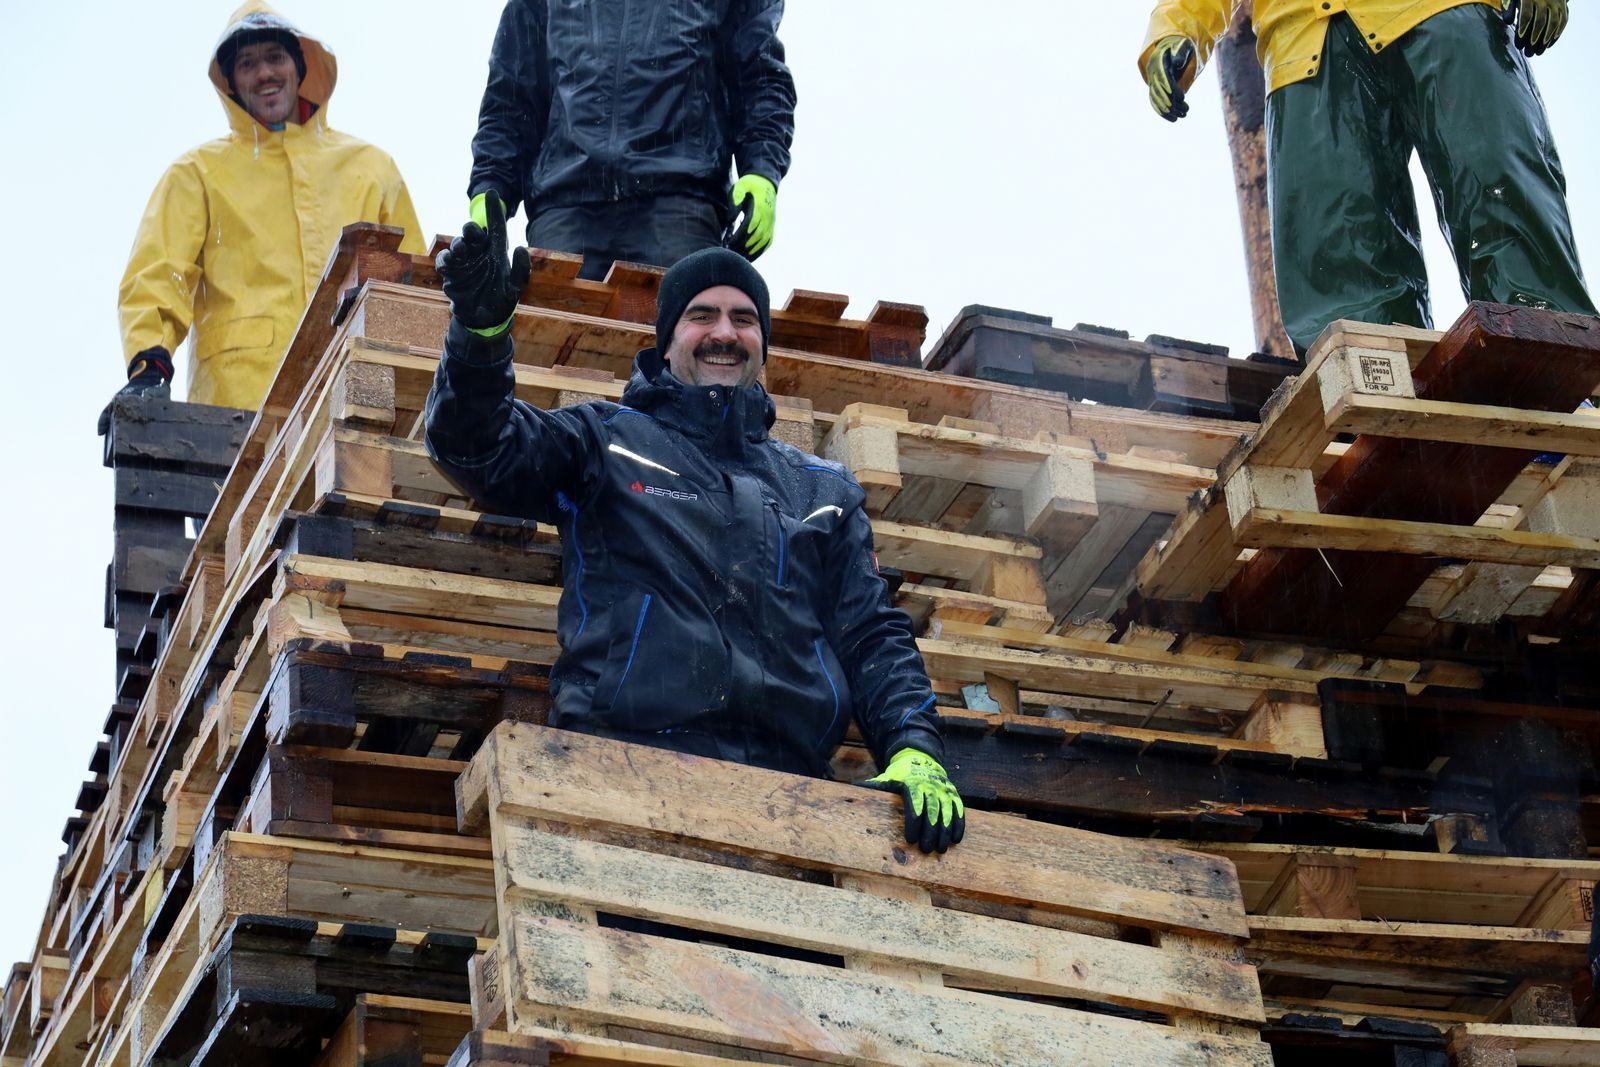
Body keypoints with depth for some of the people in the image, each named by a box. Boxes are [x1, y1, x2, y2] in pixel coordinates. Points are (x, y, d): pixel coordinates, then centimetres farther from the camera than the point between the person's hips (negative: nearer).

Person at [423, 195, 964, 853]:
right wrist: (482, 330, -11)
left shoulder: (822, 490, 32)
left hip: (790, 780, 3)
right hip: (626, 758, -3)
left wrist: (914, 749, 4)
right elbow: (481, 450, 9)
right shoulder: (605, 440, 24)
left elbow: (872, 635, 24)